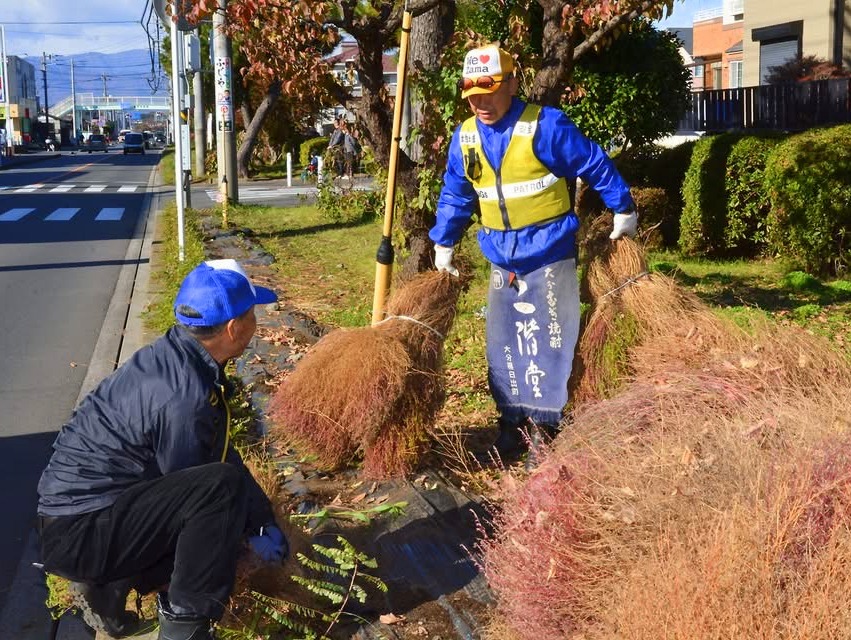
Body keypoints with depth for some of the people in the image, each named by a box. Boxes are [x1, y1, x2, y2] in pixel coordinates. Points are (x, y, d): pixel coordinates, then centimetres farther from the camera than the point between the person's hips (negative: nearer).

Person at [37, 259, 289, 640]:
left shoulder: (175, 357, 4)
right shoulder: (183, 397, -25)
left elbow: (221, 454, 14)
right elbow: (201, 486, -13)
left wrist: (262, 519, 17)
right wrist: (255, 528, 2)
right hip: (78, 533, -10)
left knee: (219, 520, 18)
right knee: (222, 488, -25)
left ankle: (108, 583, 13)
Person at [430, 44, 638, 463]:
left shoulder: (545, 126, -14)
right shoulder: (464, 137, 3)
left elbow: (596, 165, -7)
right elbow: (455, 196, 13)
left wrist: (624, 211, 0)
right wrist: (443, 246, 15)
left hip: (549, 255, -5)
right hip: (501, 260, 6)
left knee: (548, 344, -2)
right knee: (503, 346, 10)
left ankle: (545, 429, 7)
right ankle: (513, 423, 22)